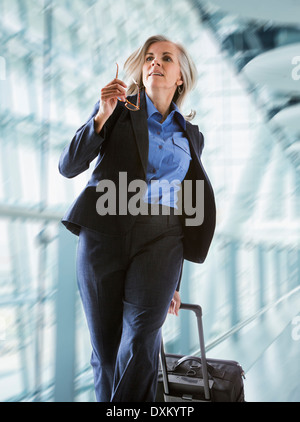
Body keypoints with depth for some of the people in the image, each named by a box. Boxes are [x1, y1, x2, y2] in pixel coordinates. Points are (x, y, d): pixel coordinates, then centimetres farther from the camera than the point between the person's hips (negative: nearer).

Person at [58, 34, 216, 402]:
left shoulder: (191, 135, 18)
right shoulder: (118, 109, 10)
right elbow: (69, 166, 0)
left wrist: (174, 281, 17)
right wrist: (103, 114, -13)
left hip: (159, 238, 1)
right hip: (103, 233, -1)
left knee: (141, 339, -18)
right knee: (105, 349, 4)